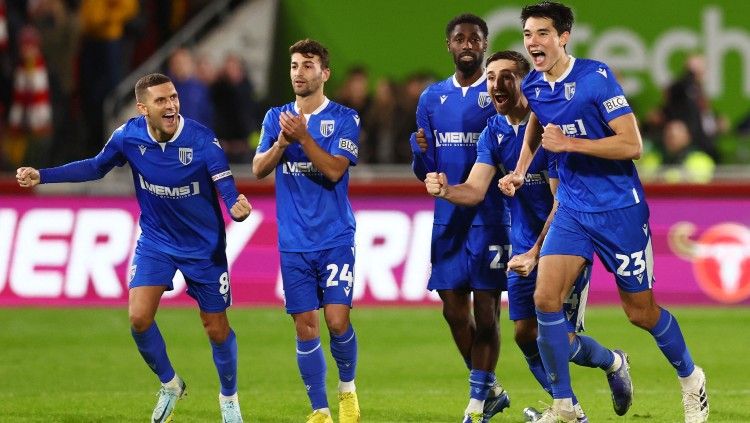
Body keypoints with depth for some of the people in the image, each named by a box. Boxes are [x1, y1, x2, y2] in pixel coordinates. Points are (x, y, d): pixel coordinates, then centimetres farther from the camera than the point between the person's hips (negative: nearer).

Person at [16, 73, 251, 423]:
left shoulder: (201, 140, -25)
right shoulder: (129, 136, -14)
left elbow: (226, 187, -29)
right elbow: (96, 167, 4)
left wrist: (237, 208, -53)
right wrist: (42, 176, -3)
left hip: (204, 246, -2)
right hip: (155, 242, 2)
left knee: (217, 329, 5)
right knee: (139, 318, -12)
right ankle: (169, 385, 15)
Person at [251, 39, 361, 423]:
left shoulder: (344, 118, -1)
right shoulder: (276, 117, 10)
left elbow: (334, 170, -13)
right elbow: (258, 169, 1)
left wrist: (303, 136, -22)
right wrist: (282, 142, -16)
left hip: (335, 237, -3)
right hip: (294, 242, 3)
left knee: (337, 320, -11)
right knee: (305, 327, 1)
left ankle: (347, 388, 16)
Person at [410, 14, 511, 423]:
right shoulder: (432, 98, 12)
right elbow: (425, 172, 13)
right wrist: (421, 151, -9)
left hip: (490, 216, -5)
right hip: (448, 217, 5)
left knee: (485, 308, -6)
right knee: (453, 308, 6)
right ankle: (491, 389, 22)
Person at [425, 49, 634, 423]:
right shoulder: (493, 132, 1)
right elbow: (475, 190, -8)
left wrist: (536, 253, -23)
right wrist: (445, 190, -30)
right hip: (524, 245, 6)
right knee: (526, 334, 1)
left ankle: (614, 363, 25)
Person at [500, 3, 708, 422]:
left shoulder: (595, 77, -19)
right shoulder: (533, 86, 2)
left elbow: (632, 145, -22)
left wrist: (569, 143, -26)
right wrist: (519, 171, 15)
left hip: (620, 209, -5)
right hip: (573, 210, 5)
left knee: (641, 312, 4)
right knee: (545, 298, -11)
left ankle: (691, 379, 32)